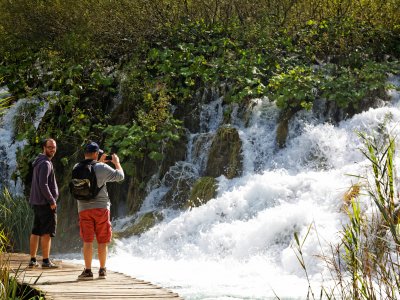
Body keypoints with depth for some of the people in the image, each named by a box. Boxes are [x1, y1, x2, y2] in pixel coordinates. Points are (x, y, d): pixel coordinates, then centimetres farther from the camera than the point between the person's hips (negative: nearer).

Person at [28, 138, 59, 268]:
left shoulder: (39, 162, 18)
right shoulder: (45, 163, -14)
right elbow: (43, 184, -22)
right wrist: (52, 200, -16)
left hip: (37, 202, 10)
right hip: (45, 202, -10)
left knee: (36, 232, 10)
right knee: (47, 232, -7)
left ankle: (32, 259, 13)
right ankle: (46, 260, -7)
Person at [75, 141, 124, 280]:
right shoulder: (102, 168, -9)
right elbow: (120, 176, 1)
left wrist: (100, 162, 29)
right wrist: (117, 162, 17)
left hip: (84, 209, 2)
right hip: (101, 207, -2)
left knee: (87, 241, 3)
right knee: (102, 241, 7)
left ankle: (88, 271, 0)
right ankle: (102, 270, 12)